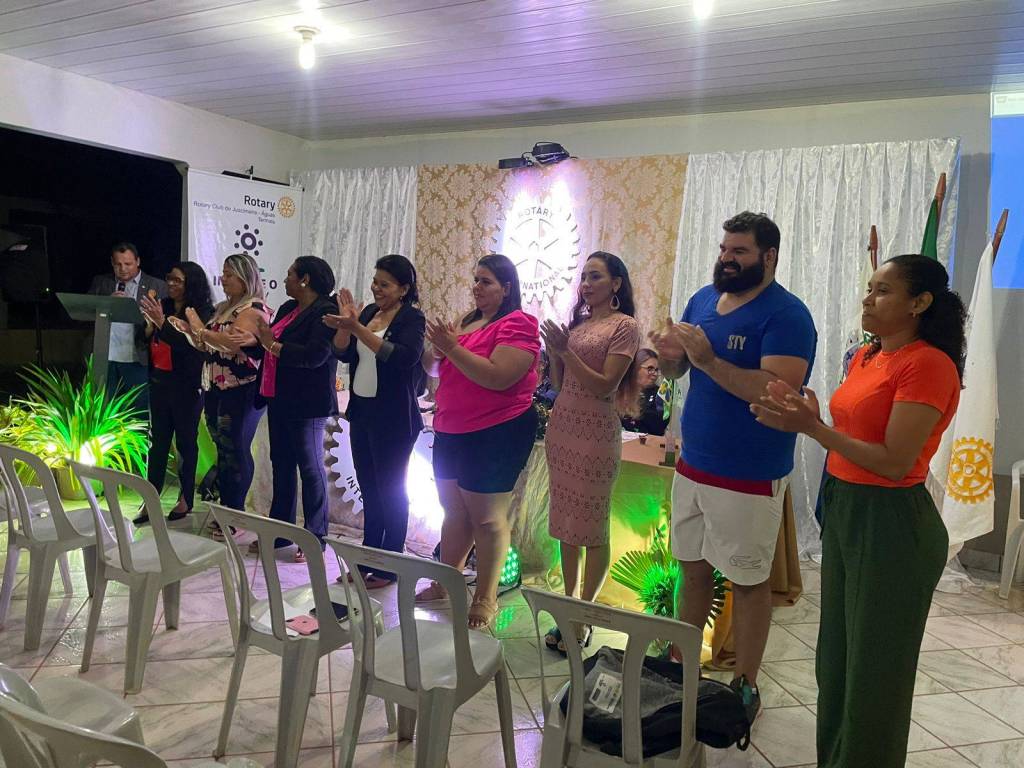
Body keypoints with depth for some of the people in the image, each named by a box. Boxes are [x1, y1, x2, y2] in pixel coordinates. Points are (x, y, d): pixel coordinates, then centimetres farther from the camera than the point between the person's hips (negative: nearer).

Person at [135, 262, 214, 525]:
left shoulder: (201, 313, -9)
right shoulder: (163, 306, 7)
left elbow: (187, 344, -21)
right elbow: (148, 342, 13)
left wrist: (161, 322, -26)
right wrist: (148, 324, -4)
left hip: (186, 386, -5)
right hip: (159, 382, 5)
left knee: (186, 441, 6)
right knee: (158, 441, 7)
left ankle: (186, 498, 19)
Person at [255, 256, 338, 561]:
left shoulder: (325, 312, -14)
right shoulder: (287, 308, 14)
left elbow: (314, 355, -25)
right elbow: (270, 345, 14)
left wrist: (272, 344, -20)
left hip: (306, 404, -9)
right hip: (279, 400, 9)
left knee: (311, 467, 1)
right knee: (281, 465, 15)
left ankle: (315, 539, 11)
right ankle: (280, 533, 27)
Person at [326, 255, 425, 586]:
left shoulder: (412, 318, -10)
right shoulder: (369, 311, 9)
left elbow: (404, 356, -28)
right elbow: (343, 354, 6)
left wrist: (358, 328, -30)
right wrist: (346, 324, -11)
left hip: (394, 417, -7)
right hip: (361, 411, 7)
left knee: (391, 490, 3)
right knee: (368, 488, 15)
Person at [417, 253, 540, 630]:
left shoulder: (518, 324, -10)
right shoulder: (469, 321, 13)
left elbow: (498, 377, -25)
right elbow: (437, 369, 17)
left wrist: (452, 348, -23)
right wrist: (436, 347, -4)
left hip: (496, 433, -8)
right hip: (451, 430, 8)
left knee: (486, 518, 0)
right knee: (454, 511, 17)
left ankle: (486, 599, 14)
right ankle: (445, 584, 30)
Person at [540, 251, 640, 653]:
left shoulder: (624, 325, -6)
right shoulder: (577, 323, 13)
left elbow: (607, 386, -14)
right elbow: (558, 383, 13)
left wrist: (567, 351, -19)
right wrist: (553, 351, -4)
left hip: (595, 434, -7)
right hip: (561, 428, 7)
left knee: (592, 530, 2)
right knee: (565, 526, 13)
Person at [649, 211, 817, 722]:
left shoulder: (786, 315, -14)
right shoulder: (703, 299, 8)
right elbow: (676, 371, 14)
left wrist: (708, 359, -31)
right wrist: (669, 354, -9)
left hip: (749, 477, -7)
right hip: (693, 465, 7)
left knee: (748, 581, 7)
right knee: (693, 569, 17)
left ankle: (745, 687, 23)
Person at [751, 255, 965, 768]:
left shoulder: (928, 363, -17)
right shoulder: (866, 356, 10)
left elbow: (896, 462, -21)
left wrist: (812, 427, -22)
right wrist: (806, 417, -4)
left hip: (890, 522, -9)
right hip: (844, 508, 9)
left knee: (875, 667, 8)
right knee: (836, 655, 19)